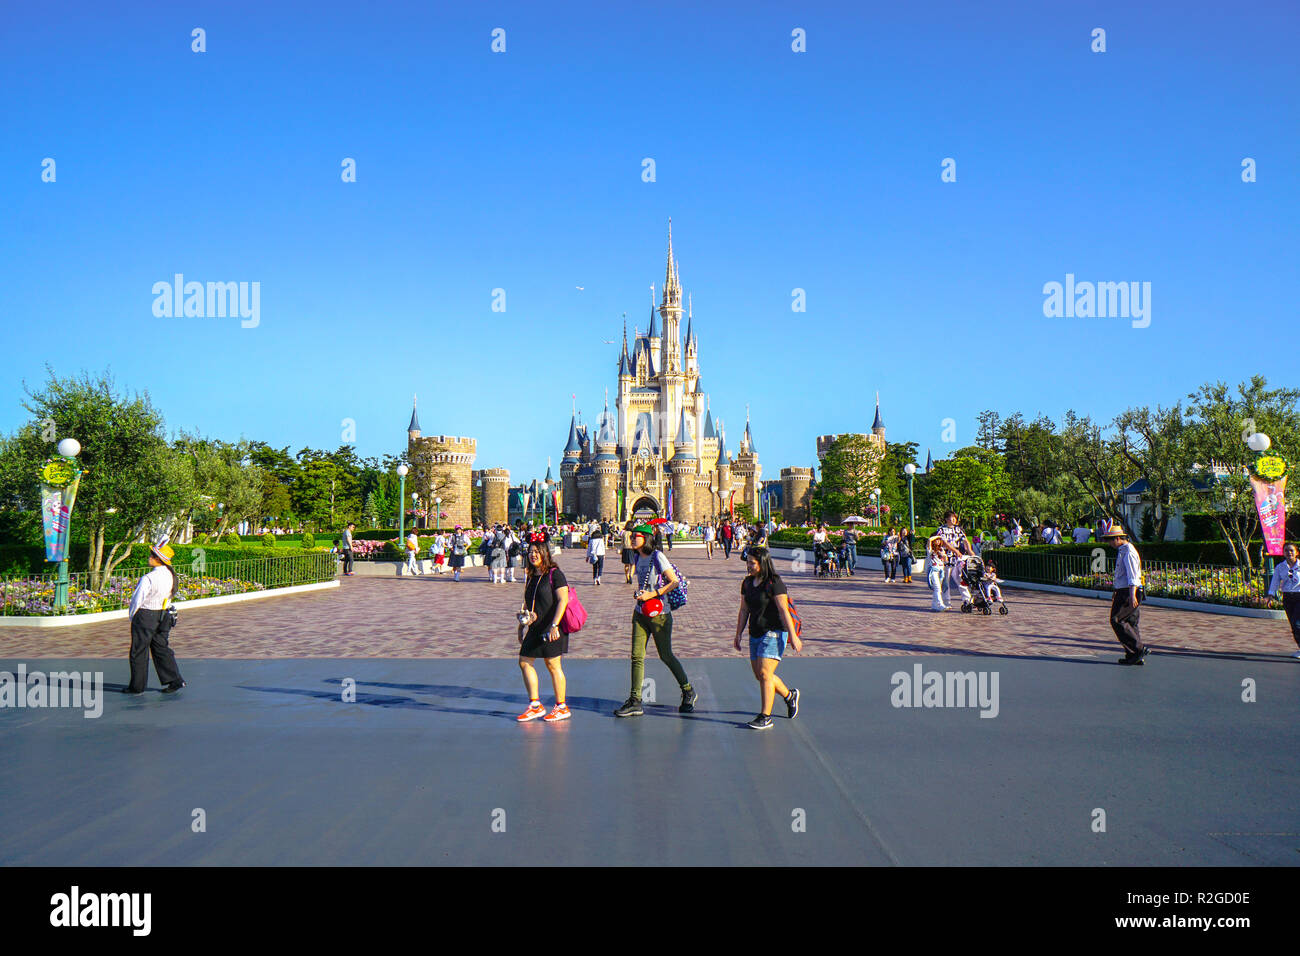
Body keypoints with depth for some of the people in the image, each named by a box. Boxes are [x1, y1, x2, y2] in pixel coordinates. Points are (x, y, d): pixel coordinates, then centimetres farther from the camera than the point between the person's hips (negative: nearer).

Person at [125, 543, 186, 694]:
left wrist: (131, 616, 1)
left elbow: (137, 599, -15)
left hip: (145, 616, -7)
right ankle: (174, 680, 11)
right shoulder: (171, 576, 1)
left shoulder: (148, 578, -22)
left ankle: (137, 686, 14)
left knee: (139, 652, 5)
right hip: (163, 615, 7)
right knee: (161, 648, 15)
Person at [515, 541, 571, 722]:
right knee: (524, 662, 5)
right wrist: (522, 625, 19)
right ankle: (535, 706, 14)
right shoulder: (531, 577, 14)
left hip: (552, 628, -8)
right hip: (535, 628, 8)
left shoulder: (555, 574, -9)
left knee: (552, 664, -3)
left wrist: (554, 625, -25)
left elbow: (563, 600, -17)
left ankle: (562, 707, 9)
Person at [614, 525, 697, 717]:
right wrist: (639, 592, 5)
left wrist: (652, 594, -19)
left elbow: (674, 582, -16)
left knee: (666, 656, 4)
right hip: (640, 613, 7)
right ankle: (635, 702, 2)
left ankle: (688, 692, 23)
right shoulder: (638, 558, 9)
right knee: (637, 656, 0)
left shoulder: (657, 557, -13)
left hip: (659, 613, -7)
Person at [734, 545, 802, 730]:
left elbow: (784, 611, -15)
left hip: (774, 633, -8)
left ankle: (765, 717, -5)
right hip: (755, 634, 8)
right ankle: (789, 695, 34)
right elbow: (743, 611, 16)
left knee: (765, 673, -13)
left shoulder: (774, 583, -13)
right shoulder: (747, 583, 10)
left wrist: (793, 636, -16)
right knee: (759, 675, 10)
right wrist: (738, 634, 14)